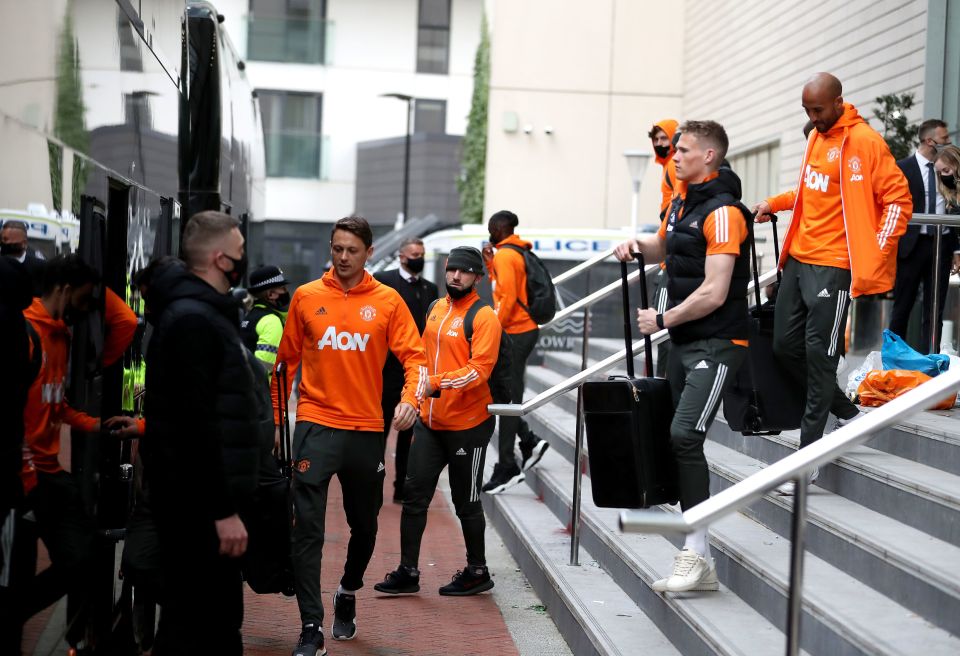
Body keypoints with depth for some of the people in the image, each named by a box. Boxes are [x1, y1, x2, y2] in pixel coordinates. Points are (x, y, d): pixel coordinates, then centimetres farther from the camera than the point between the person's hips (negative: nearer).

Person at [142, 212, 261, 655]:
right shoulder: (192, 320, -17)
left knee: (220, 618, 16)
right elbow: (196, 425, -24)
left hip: (205, 497, 11)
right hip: (198, 502, -11)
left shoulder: (206, 313, 16)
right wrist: (223, 509, -23)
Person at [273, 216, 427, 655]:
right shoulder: (306, 297, 4)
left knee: (364, 525, 15)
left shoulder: (387, 302, 2)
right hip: (316, 425, -1)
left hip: (366, 429, 1)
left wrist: (411, 397, -21)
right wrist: (274, 419, 11)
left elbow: (413, 356, -2)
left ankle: (348, 594, 43)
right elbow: (287, 360, 11)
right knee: (308, 529, -9)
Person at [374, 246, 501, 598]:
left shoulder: (483, 316, -12)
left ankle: (477, 572, 21)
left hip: (467, 425, -7)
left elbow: (479, 369, -22)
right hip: (429, 422, 7)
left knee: (466, 502, 6)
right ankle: (408, 572, 14)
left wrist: (438, 384, -31)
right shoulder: (436, 308, 10)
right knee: (414, 496, 6)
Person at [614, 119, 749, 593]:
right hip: (684, 341, 9)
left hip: (716, 343, -9)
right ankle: (701, 564, 15)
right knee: (679, 442, 9)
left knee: (685, 435, -21)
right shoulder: (681, 199, 12)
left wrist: (662, 320, -11)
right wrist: (637, 246, 10)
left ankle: (695, 552, -15)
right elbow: (664, 244, 32)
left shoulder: (722, 212, -15)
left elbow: (714, 294, -20)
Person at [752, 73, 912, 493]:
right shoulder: (817, 136, 12)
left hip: (832, 265, -8)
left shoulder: (864, 141, -12)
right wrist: (775, 203, 14)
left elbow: (898, 199, -12)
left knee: (818, 356, -7)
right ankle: (846, 412, 29)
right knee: (785, 345, 11)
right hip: (798, 258, 9)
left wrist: (875, 256, -16)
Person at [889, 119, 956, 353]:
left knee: (935, 310, 3)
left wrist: (956, 247, 8)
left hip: (942, 245, 4)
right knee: (902, 307, 4)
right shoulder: (903, 167, -2)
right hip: (911, 245, -4)